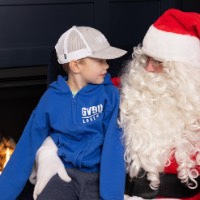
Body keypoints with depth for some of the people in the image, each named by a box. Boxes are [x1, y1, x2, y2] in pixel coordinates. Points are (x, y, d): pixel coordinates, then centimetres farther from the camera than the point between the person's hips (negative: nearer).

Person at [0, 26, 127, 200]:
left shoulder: (110, 94, -4)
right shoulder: (52, 97, 0)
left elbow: (114, 146, -13)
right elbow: (27, 147, 4)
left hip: (99, 174, -1)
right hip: (66, 172, 1)